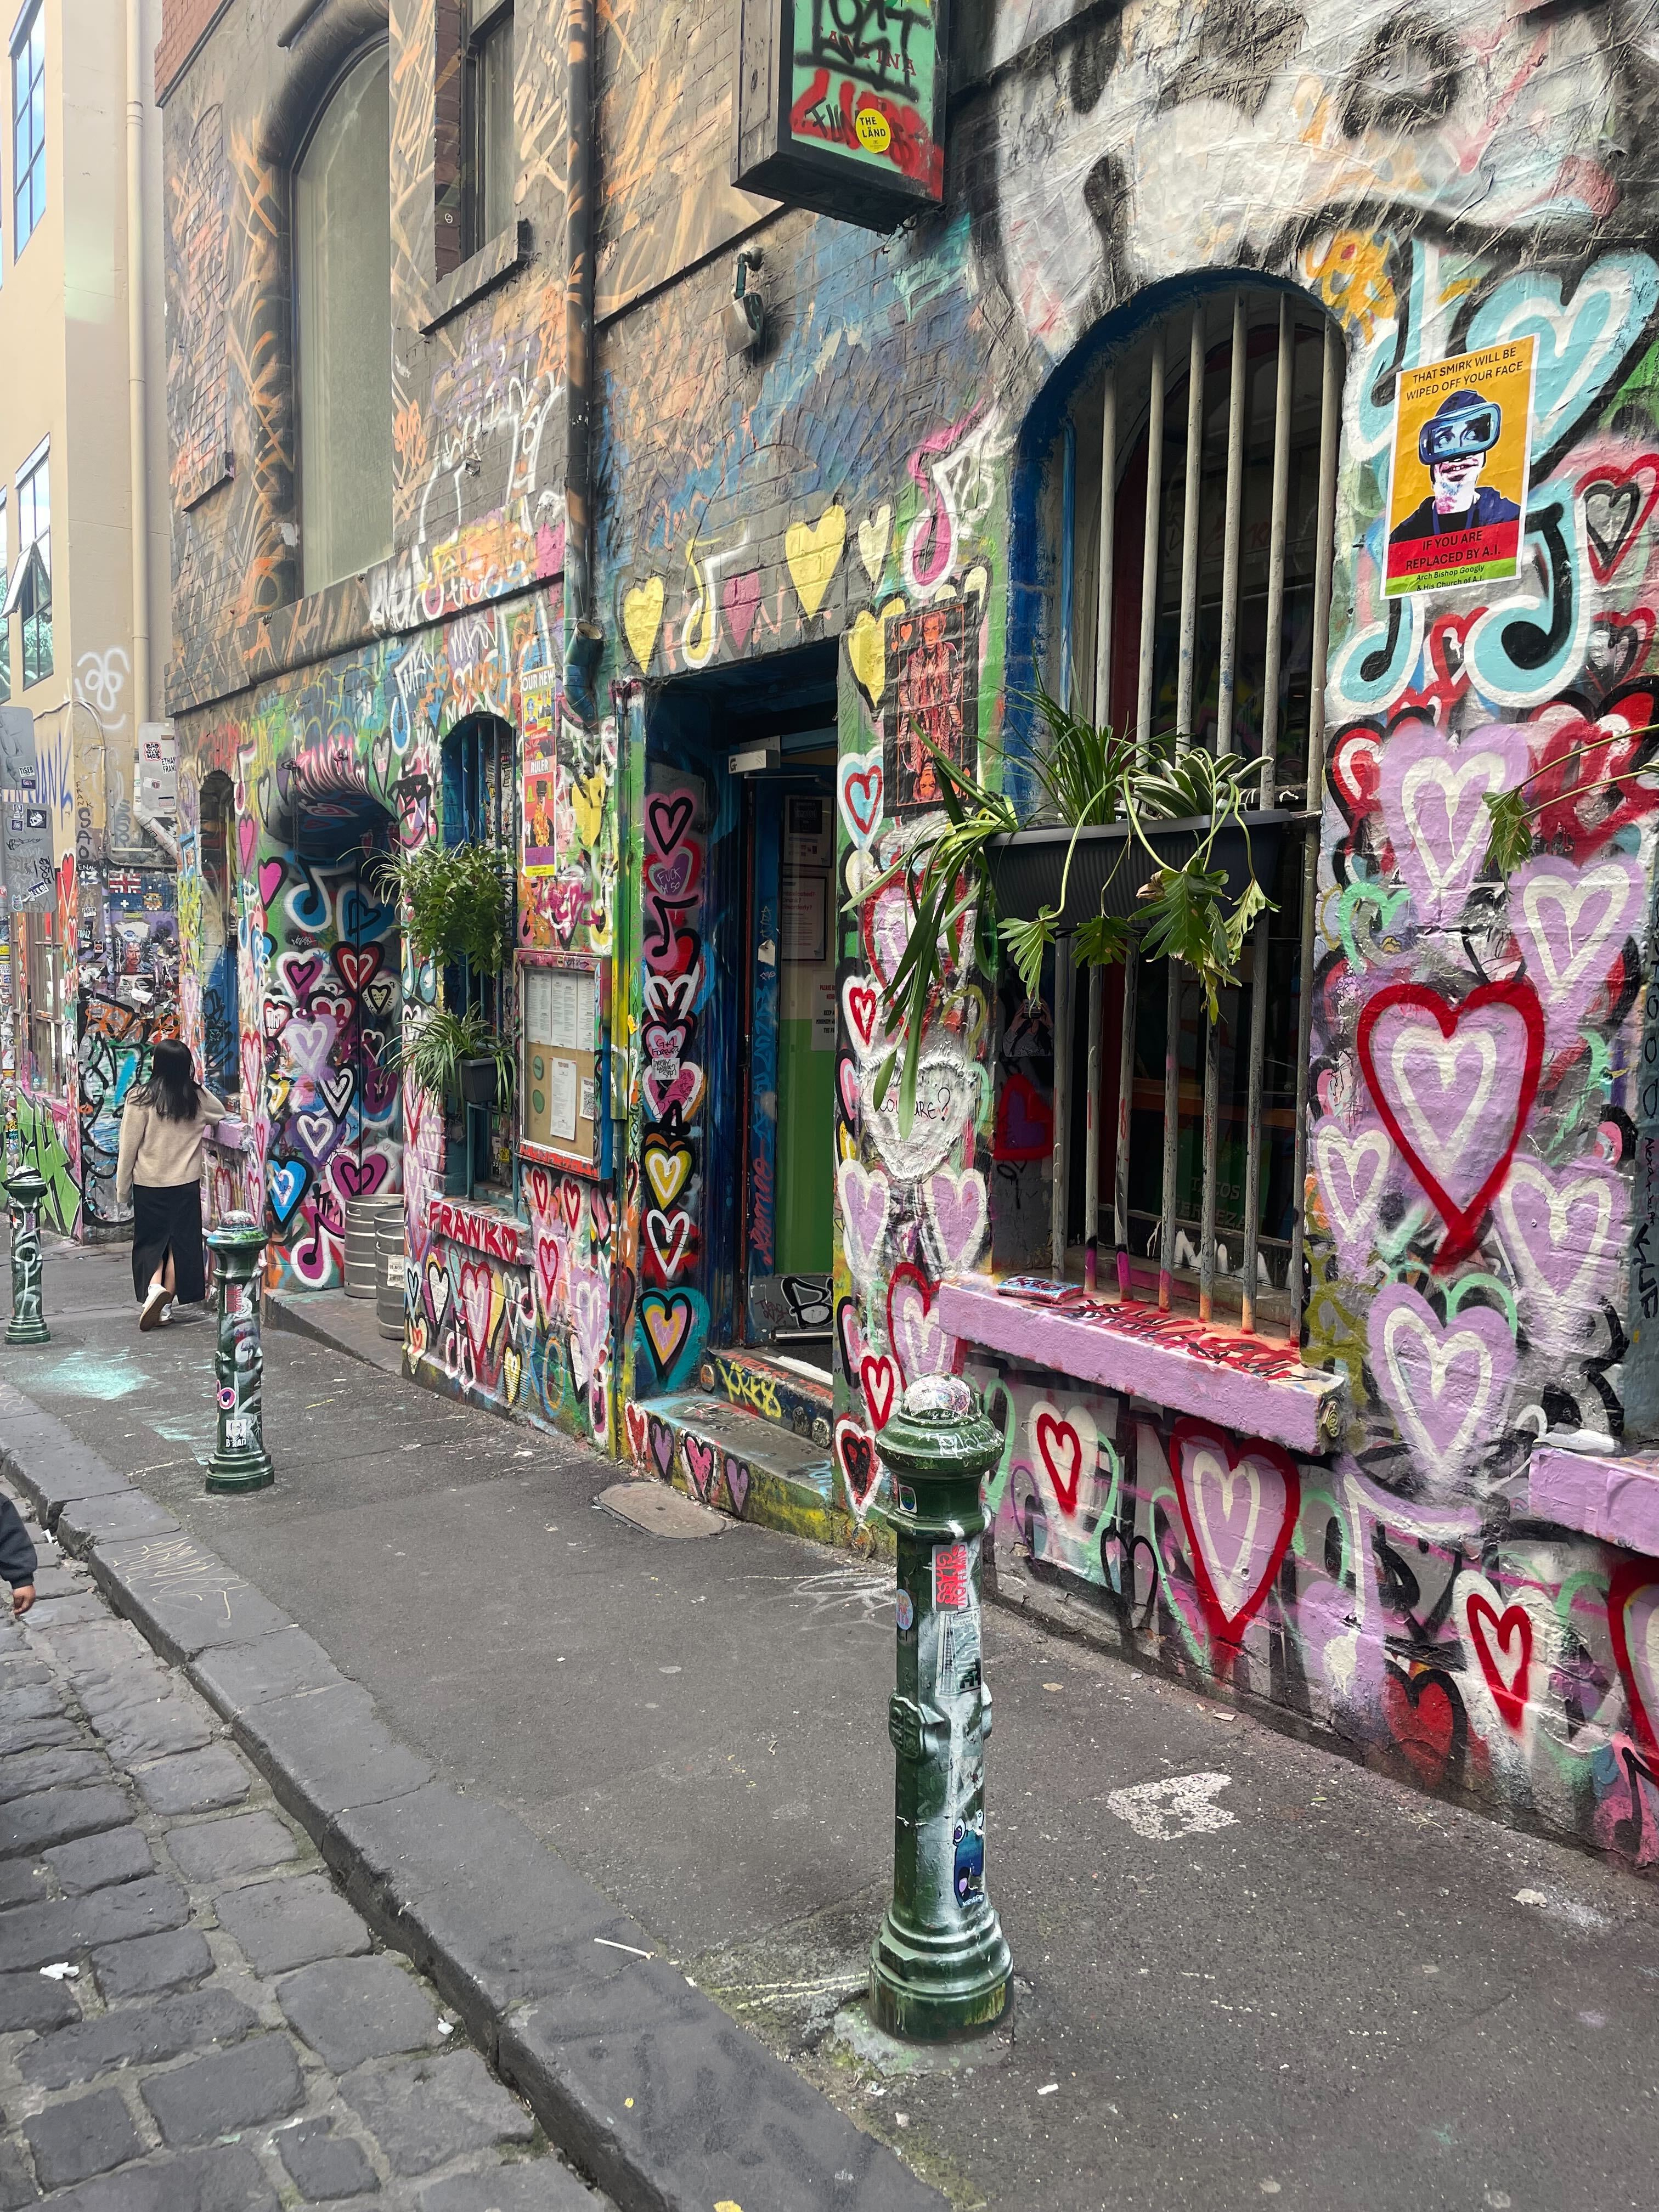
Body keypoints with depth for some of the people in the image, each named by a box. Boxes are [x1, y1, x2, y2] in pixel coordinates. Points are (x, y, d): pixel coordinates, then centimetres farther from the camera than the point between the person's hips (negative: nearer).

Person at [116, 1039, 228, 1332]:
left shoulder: (140, 1098, -11)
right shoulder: (197, 1098, -3)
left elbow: (129, 1146, -8)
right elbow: (220, 1113, 20)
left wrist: (123, 1189, 0)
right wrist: (193, 1083, 23)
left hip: (149, 1184, -2)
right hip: (186, 1184, 2)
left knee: (151, 1241, 13)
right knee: (181, 1242, 9)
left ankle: (154, 1288, -8)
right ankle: (165, 1304, 8)